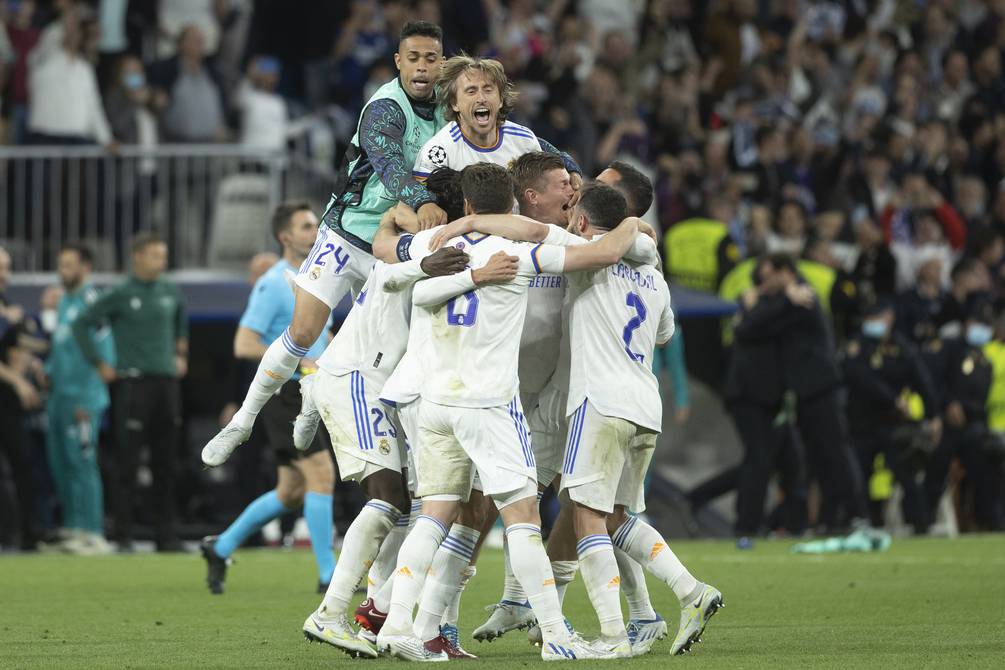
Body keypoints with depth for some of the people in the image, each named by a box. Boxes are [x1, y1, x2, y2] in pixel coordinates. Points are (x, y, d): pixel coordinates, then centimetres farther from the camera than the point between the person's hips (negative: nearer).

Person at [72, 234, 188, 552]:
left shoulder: (171, 293, 11)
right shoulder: (120, 295, -4)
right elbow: (82, 324, -3)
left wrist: (181, 355, 24)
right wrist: (99, 365, -4)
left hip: (167, 381, 5)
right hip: (133, 383, -5)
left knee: (166, 463, 6)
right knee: (127, 463, -6)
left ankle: (167, 534, 10)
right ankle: (124, 535, -3)